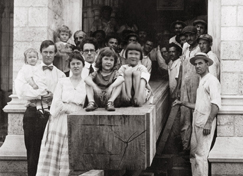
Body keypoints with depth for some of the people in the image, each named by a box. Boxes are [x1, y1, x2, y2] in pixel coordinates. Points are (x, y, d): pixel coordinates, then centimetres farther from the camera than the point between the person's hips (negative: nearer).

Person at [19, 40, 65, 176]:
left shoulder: (60, 74, 10)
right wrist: (41, 96, -18)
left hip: (52, 114, 1)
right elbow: (26, 94, -4)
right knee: (33, 150, 2)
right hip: (33, 113, -1)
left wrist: (53, 96, -18)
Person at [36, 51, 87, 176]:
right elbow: (56, 103, 1)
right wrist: (73, 109, -8)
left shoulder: (86, 85, 9)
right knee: (55, 152, -5)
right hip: (60, 122, 0)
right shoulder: (62, 82, 9)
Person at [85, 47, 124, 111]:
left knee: (120, 81, -17)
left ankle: (110, 103, -24)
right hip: (97, 100, 1)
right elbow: (86, 79, -15)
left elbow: (121, 78, -21)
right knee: (88, 82, -10)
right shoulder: (97, 73, 5)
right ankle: (91, 102, -20)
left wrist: (111, 87, -36)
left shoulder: (114, 73, 3)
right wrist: (94, 86, -33)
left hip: (110, 98, -1)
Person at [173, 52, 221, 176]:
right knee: (193, 154, 12)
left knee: (201, 155, -8)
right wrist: (183, 103, 20)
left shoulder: (212, 80, -8)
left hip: (205, 124, -9)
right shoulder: (201, 81, 21)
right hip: (197, 123, 9)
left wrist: (209, 123, -26)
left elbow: (216, 104, -19)